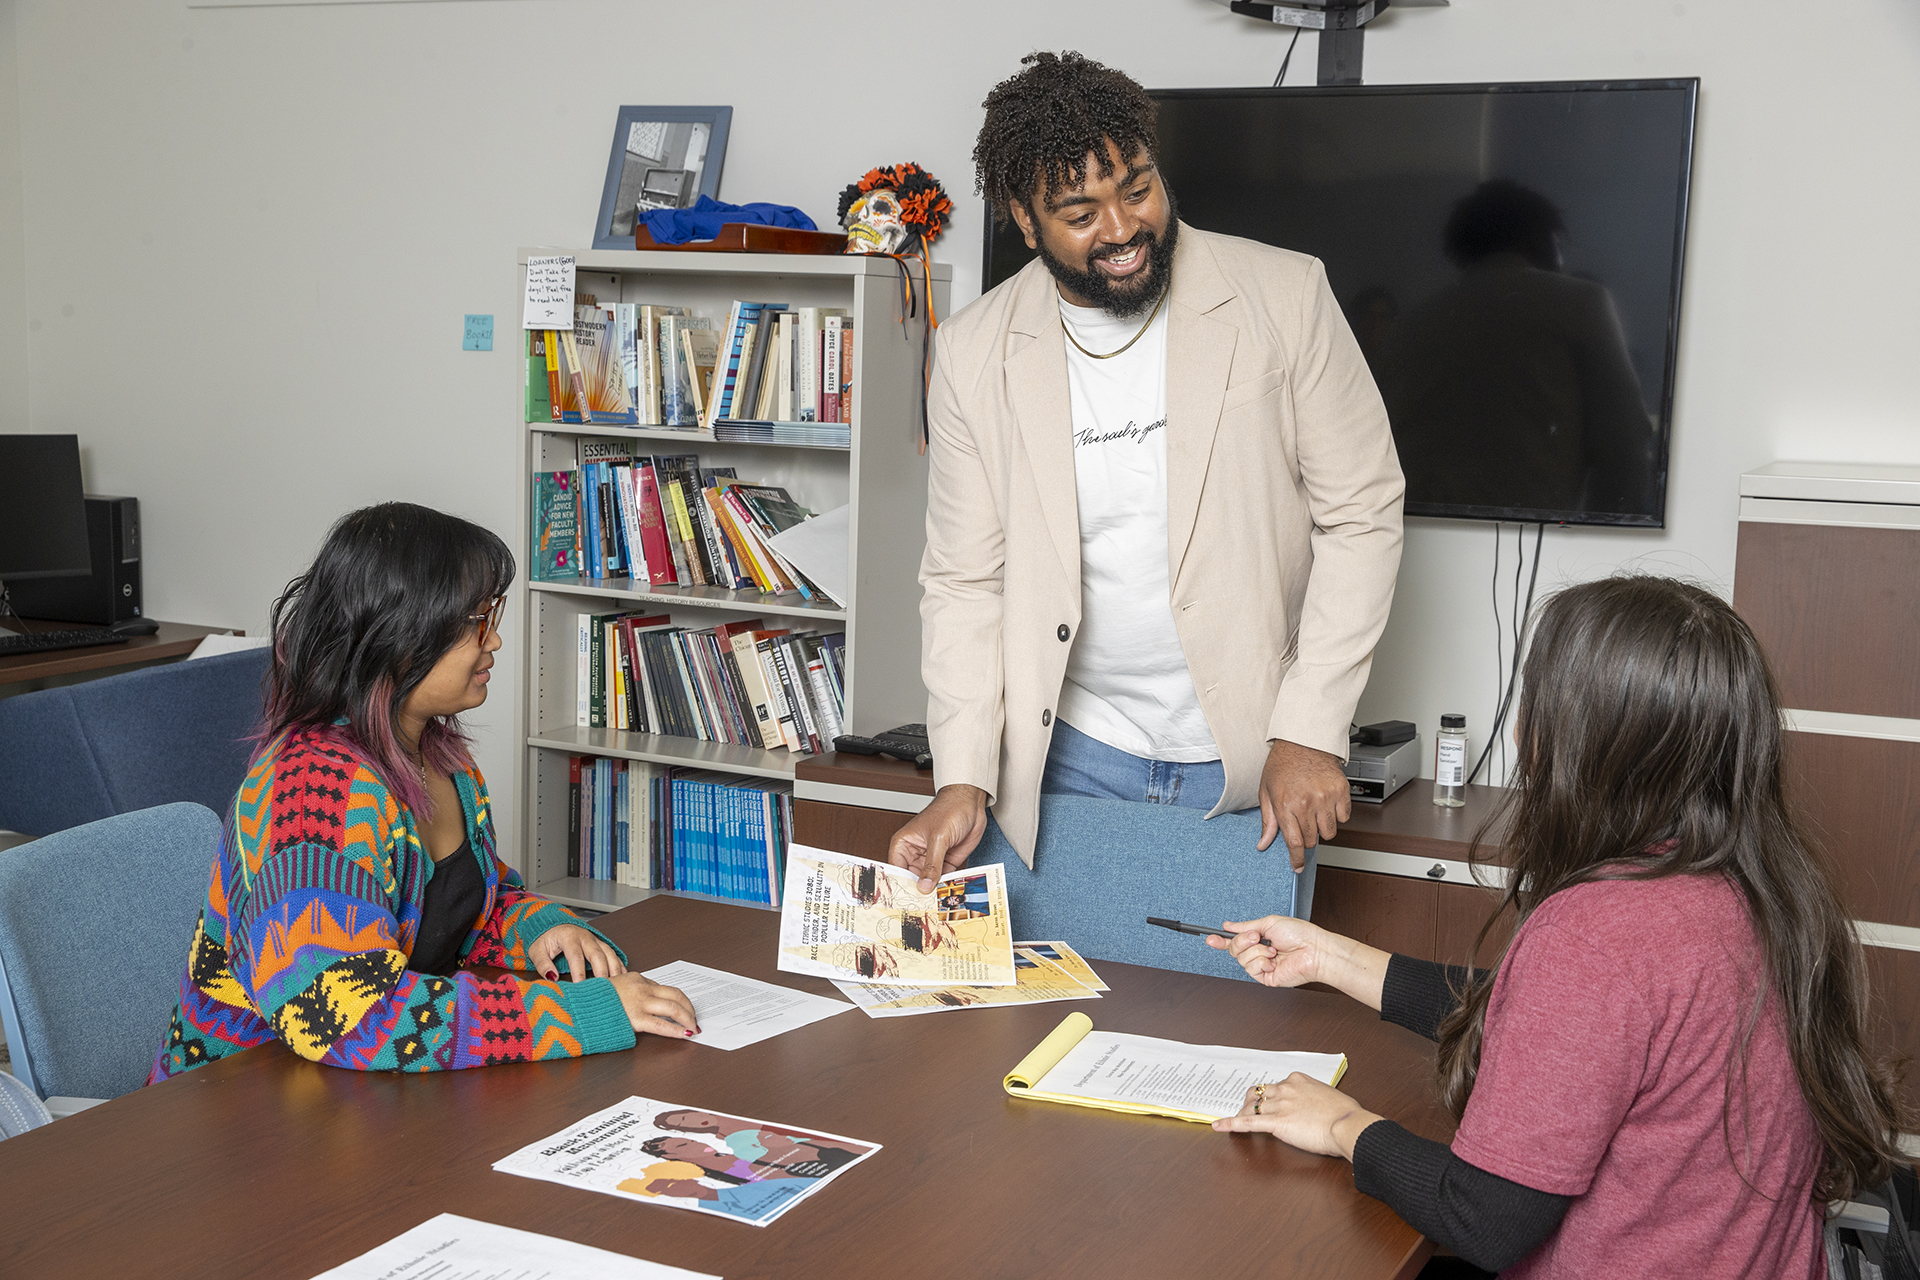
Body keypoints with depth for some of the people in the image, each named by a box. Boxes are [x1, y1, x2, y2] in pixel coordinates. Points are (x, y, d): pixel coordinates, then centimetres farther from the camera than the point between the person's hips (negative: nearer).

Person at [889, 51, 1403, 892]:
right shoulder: (975, 353, -4)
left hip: (1250, 762, -1)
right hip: (1073, 756, 1)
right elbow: (965, 581, 0)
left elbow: (1362, 515, -5)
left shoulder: (1284, 298, -9)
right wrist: (963, 779, -11)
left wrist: (1309, 733, -11)